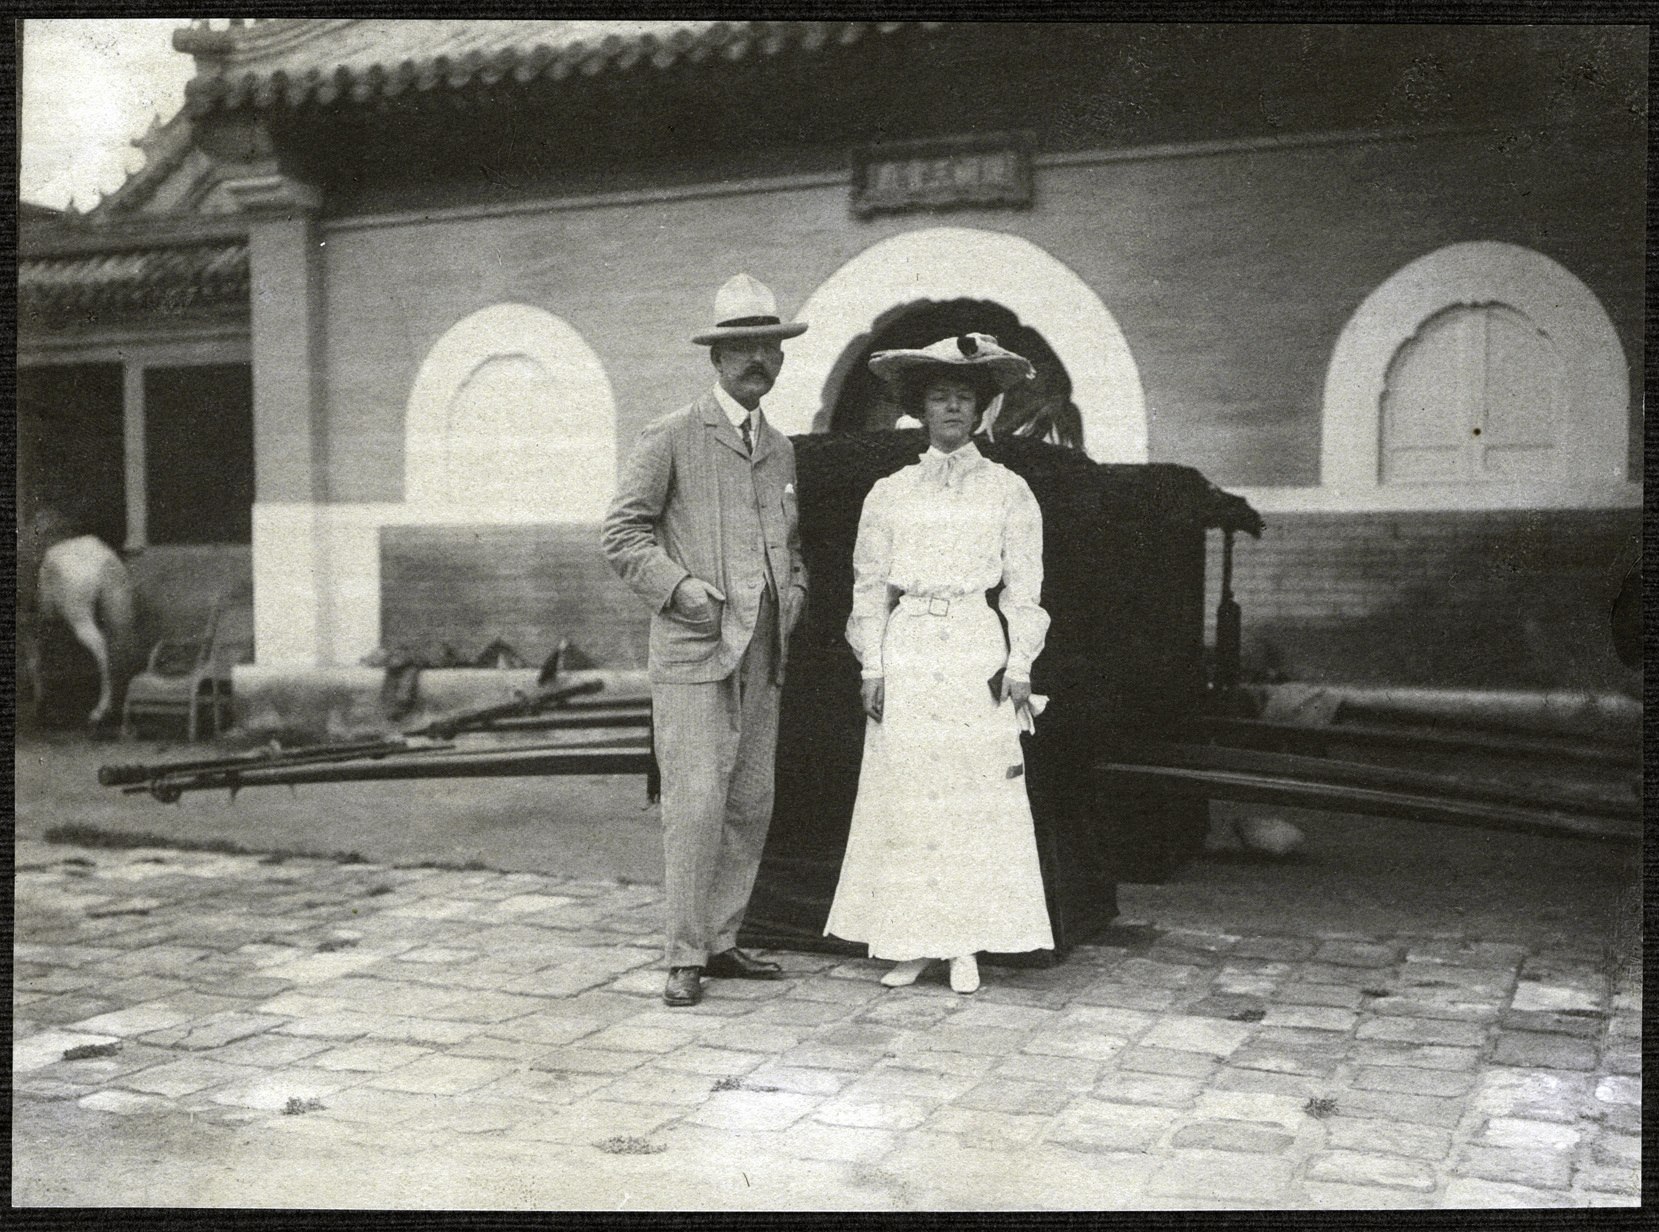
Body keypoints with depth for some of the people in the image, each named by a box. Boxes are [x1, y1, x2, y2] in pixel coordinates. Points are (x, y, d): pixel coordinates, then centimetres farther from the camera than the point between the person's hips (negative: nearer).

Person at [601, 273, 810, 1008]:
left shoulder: (781, 450, 18)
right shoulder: (672, 437, -1)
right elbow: (621, 533, -3)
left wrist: (794, 592, 10)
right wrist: (677, 585, -15)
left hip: (763, 657, 7)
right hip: (693, 652, -6)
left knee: (751, 806, 8)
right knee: (695, 805, -9)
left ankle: (721, 942, 20)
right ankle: (684, 958, 2)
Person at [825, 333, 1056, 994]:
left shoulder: (1007, 489, 5)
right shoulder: (889, 493, 8)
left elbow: (1024, 586, 4)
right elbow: (869, 586, 8)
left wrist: (1018, 666, -3)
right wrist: (871, 667, 0)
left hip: (978, 650, -1)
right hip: (907, 651, 1)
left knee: (978, 797, -1)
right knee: (905, 792, 1)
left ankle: (966, 946, 8)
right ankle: (911, 943, 10)